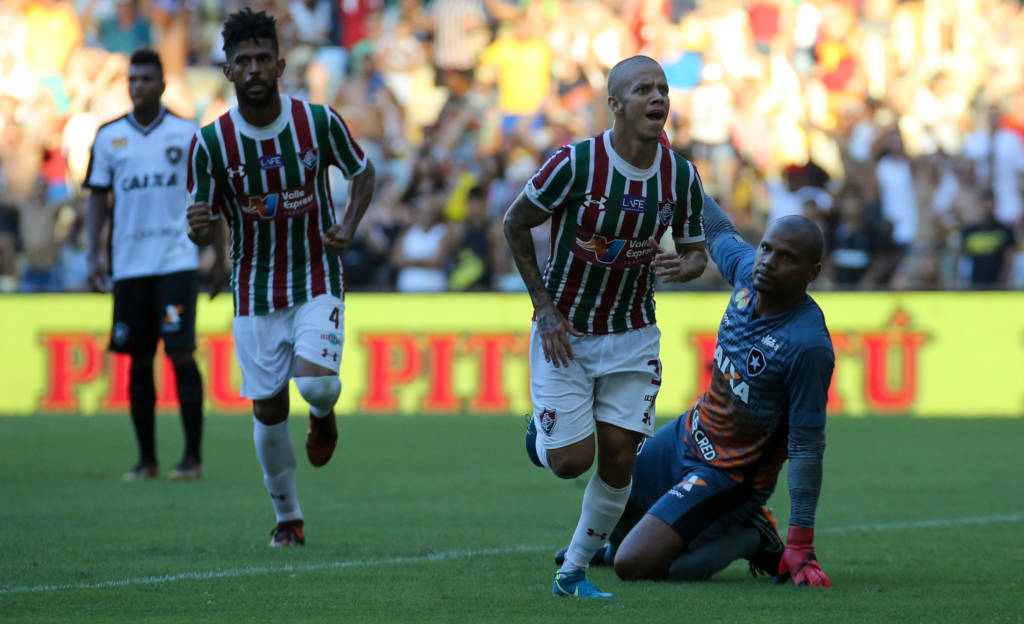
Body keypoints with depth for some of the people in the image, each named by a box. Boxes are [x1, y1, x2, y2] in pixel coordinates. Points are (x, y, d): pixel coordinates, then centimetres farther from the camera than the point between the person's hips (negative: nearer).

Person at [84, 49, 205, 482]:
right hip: (129, 264, 3)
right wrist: (94, 254, 0)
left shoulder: (187, 134, 2)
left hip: (177, 262, -3)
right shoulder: (109, 137, 7)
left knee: (180, 353, -9)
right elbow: (98, 198, 10)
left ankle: (193, 457, -5)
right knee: (139, 361, 5)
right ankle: (146, 459, 11)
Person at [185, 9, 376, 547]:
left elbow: (362, 172, 9)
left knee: (315, 382, -22)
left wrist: (348, 226, -9)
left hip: (318, 283, -1)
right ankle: (287, 518, 22)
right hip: (254, 293, 1)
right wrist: (199, 228, -27)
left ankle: (324, 415, 17)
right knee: (268, 410, 2)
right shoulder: (209, 143, -9)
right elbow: (206, 229, -2)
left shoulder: (319, 121, -9)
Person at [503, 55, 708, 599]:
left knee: (618, 461, -3)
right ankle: (542, 432, 30)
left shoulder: (681, 177, -8)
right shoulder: (574, 164, -20)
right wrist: (544, 307, -10)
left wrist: (683, 265, -20)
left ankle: (573, 572, 14)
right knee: (571, 460, -7)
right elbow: (515, 223, -7)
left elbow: (696, 250, 6)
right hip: (564, 330, -3)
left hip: (632, 335, 3)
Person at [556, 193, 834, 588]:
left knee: (634, 567, -16)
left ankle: (752, 541, 2)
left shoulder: (808, 345, -30)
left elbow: (807, 447, -27)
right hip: (686, 436, 8)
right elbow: (720, 233, 16)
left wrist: (800, 547, -27)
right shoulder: (748, 271, -10)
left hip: (727, 477, -8)